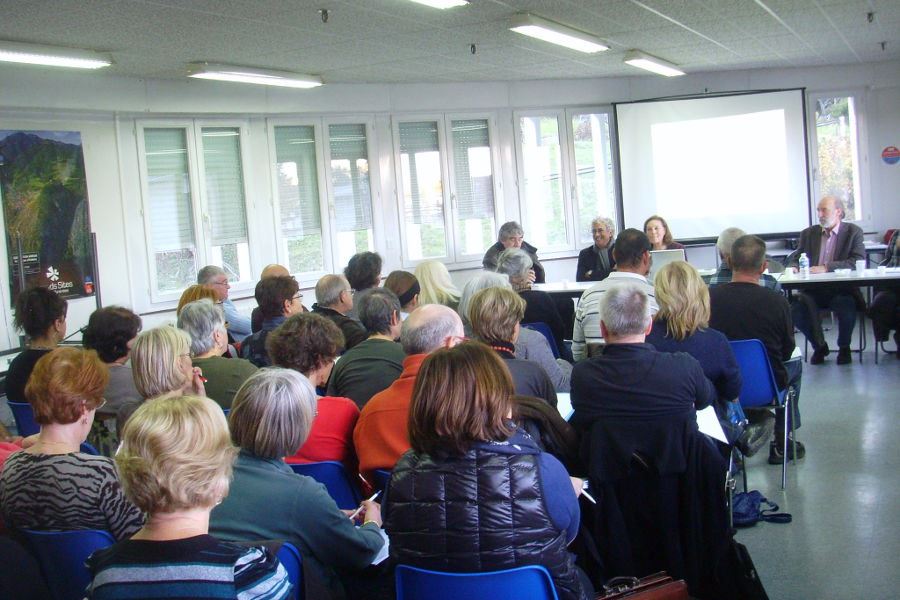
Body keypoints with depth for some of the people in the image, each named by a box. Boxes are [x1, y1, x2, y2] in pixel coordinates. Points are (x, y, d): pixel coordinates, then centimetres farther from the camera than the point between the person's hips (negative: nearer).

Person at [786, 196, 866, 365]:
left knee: (847, 308, -33)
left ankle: (844, 347, 0)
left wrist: (826, 268, -23)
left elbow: (858, 262, -11)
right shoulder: (808, 233, 13)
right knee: (795, 310, -25)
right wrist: (793, 267, -12)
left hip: (842, 289, -3)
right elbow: (794, 258, 15)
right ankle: (819, 346, 4)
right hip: (814, 290, 3)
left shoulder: (853, 232, 3)